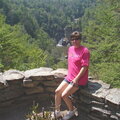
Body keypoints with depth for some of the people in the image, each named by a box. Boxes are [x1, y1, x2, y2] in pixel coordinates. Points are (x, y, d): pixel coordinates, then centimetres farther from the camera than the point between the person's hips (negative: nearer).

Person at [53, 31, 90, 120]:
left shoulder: (85, 50, -16)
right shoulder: (70, 49, 7)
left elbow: (84, 67, -19)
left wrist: (76, 79, -19)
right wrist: (69, 75, 10)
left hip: (79, 79, -8)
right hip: (69, 77, 8)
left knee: (64, 95, -12)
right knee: (57, 91, 0)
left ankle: (72, 111, 16)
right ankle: (57, 112, 17)